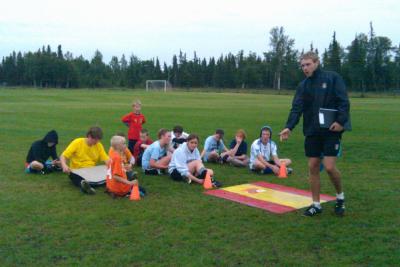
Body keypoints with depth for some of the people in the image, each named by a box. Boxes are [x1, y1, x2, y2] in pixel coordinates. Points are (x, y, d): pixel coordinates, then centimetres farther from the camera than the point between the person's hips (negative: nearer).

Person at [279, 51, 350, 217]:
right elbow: (296, 108, 0)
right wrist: (289, 127, -15)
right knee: (313, 167, 5)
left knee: (329, 166, -9)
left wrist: (341, 121, -20)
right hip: (312, 132, 5)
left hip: (331, 130, -4)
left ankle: (340, 196, 19)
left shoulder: (332, 78, -2)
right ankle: (316, 204, 17)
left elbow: (344, 101, -7)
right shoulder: (303, 86, 10)